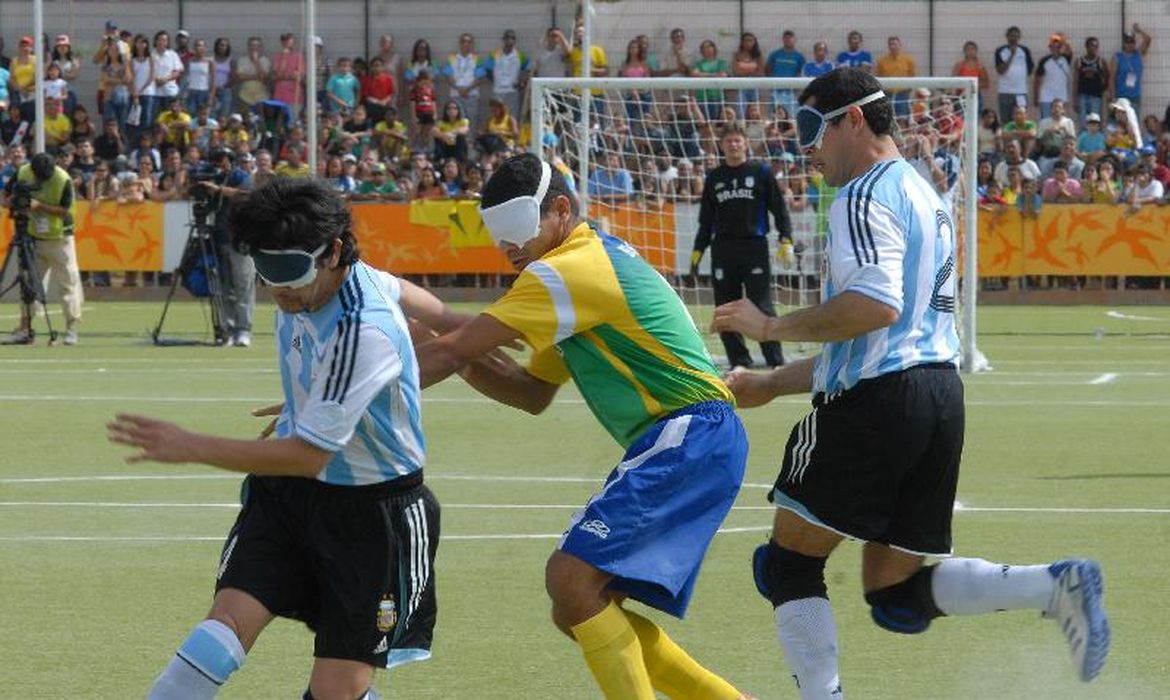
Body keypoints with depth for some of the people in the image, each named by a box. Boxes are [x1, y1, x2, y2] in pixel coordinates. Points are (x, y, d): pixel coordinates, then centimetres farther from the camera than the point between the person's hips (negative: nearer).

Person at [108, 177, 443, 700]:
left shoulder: (363, 333, -30)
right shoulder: (310, 279, -5)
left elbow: (309, 455, -29)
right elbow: (399, 291, 18)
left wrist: (192, 447, -28)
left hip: (371, 506, -6)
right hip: (285, 492, 7)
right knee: (230, 618, -15)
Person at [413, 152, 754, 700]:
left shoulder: (566, 269, -12)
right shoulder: (596, 259, 20)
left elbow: (450, 351, -14)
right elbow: (534, 394, 23)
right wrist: (470, 366, 5)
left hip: (690, 440, -11)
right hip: (679, 445, 11)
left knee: (571, 578, -21)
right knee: (581, 614, 9)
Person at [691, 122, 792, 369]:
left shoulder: (761, 172, 5)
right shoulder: (714, 178, 14)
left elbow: (779, 208, 4)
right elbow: (706, 220, 19)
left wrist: (786, 240, -6)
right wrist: (697, 252, 14)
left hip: (755, 247, -4)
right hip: (723, 250, 4)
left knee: (762, 307, -8)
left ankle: (775, 361, -5)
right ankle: (739, 361, 8)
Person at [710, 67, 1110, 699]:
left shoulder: (867, 196, -7)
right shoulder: (924, 197, 24)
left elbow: (875, 305, -24)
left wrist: (773, 328, -13)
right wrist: (769, 385, 30)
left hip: (874, 404, -9)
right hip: (940, 395, 9)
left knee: (788, 563, 6)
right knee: (897, 598, 9)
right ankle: (1056, 586, -8)